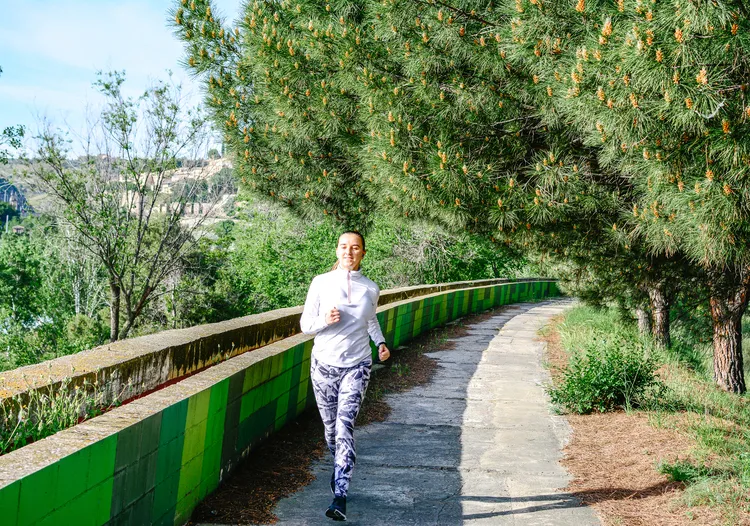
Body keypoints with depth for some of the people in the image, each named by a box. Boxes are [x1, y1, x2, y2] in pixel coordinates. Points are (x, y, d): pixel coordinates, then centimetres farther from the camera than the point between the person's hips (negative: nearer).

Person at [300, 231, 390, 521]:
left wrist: (380, 342, 5)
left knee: (344, 424, -15)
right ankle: (341, 469, 40)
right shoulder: (321, 283, -3)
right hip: (324, 364, 1)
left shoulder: (371, 289, 3)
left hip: (356, 366, -1)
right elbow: (305, 324, 0)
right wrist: (324, 320, -20)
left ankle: (339, 495, -16)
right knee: (331, 427, 11)